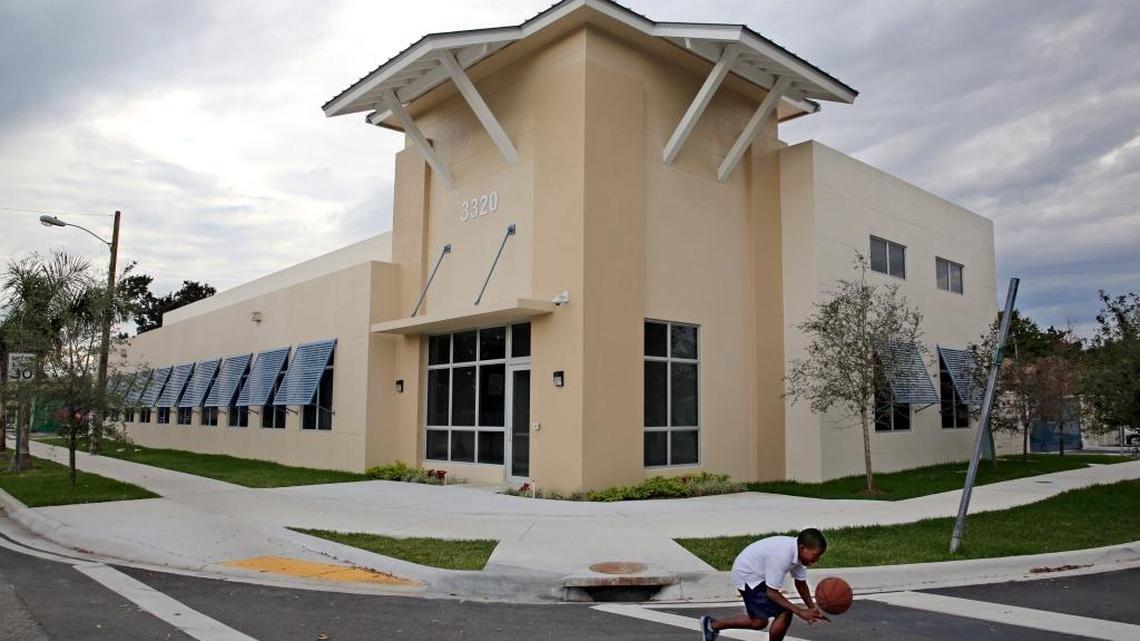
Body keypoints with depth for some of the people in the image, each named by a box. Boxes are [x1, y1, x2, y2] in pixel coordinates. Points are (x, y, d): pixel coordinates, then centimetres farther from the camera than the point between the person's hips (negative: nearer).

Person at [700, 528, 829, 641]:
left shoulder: (799, 551, -9)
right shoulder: (782, 556, -35)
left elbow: (800, 583, 4)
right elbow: (772, 592, -28)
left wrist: (812, 608, -8)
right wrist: (800, 612, -26)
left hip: (760, 575, 9)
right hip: (747, 576, -9)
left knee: (759, 622, 14)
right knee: (784, 613, -13)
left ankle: (712, 625, 28)